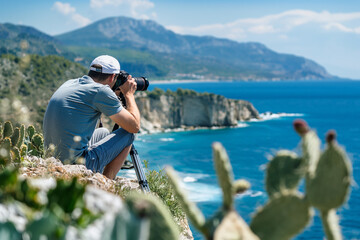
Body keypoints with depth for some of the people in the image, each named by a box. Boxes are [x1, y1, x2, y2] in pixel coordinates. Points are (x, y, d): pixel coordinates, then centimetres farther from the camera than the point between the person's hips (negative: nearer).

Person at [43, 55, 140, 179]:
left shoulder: (70, 83, 12)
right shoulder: (101, 91, -11)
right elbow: (134, 126, -5)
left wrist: (116, 94, 34)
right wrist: (129, 94, 10)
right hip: (79, 164, -8)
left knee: (103, 133, 31)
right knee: (128, 134, 9)